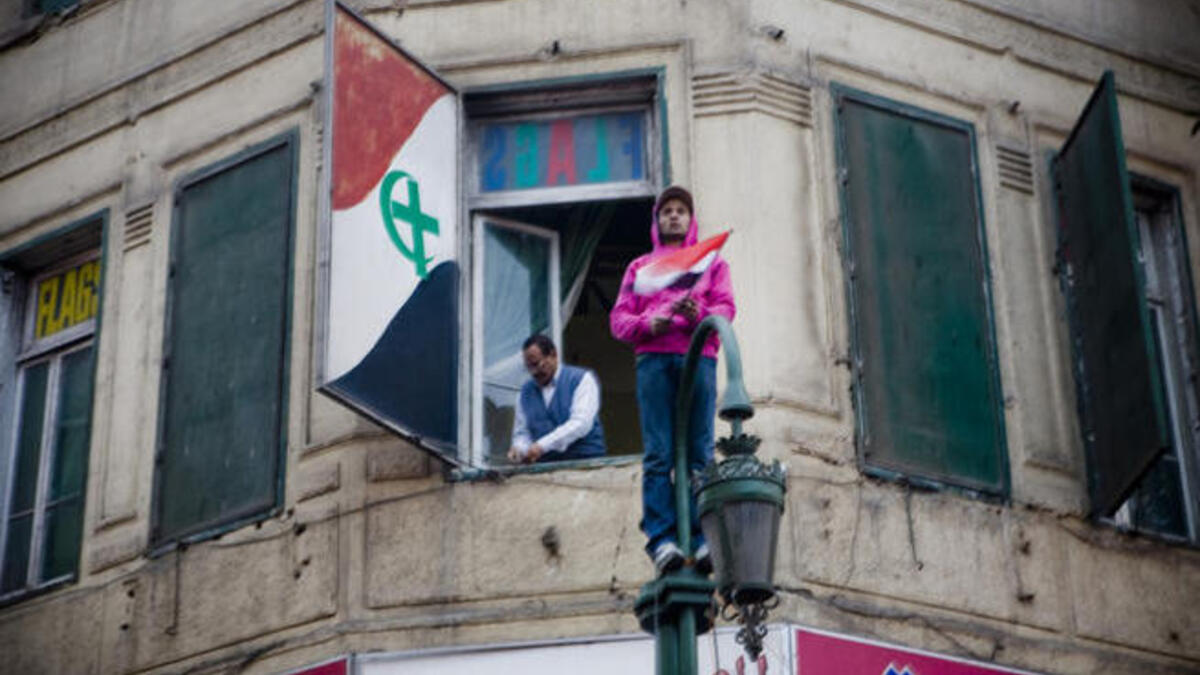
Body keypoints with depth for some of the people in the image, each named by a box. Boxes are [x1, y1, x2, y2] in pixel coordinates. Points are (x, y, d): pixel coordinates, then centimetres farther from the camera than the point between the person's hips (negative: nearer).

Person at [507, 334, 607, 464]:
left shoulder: (582, 379, 2)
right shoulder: (526, 391, 18)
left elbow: (581, 423, -12)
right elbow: (521, 433, 18)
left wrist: (542, 446, -20)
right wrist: (518, 449, -7)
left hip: (585, 460, -3)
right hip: (546, 465, 3)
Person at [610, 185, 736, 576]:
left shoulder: (711, 262, 25)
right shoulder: (640, 267, 26)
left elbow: (726, 307, 9)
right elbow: (618, 319, 15)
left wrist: (699, 315, -14)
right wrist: (649, 325, -7)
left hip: (699, 357, 0)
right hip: (653, 359, 0)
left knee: (699, 453, -8)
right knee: (659, 453, -11)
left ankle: (701, 539, -13)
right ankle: (661, 538, -17)